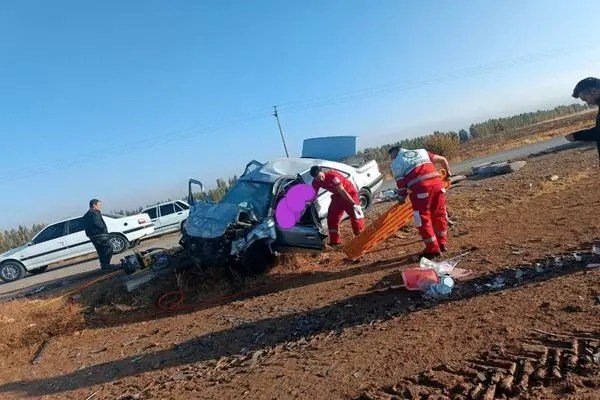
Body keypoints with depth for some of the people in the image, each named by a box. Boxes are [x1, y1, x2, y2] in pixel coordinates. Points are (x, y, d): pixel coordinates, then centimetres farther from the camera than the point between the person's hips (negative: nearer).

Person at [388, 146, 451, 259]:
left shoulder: (396, 163, 11)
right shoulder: (421, 151, 26)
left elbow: (401, 185, 2)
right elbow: (443, 160, 28)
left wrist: (401, 197, 17)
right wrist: (448, 173, 43)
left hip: (420, 188, -5)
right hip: (437, 183, 6)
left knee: (423, 218, 5)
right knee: (439, 214, 19)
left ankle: (433, 249, 7)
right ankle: (442, 243, 31)